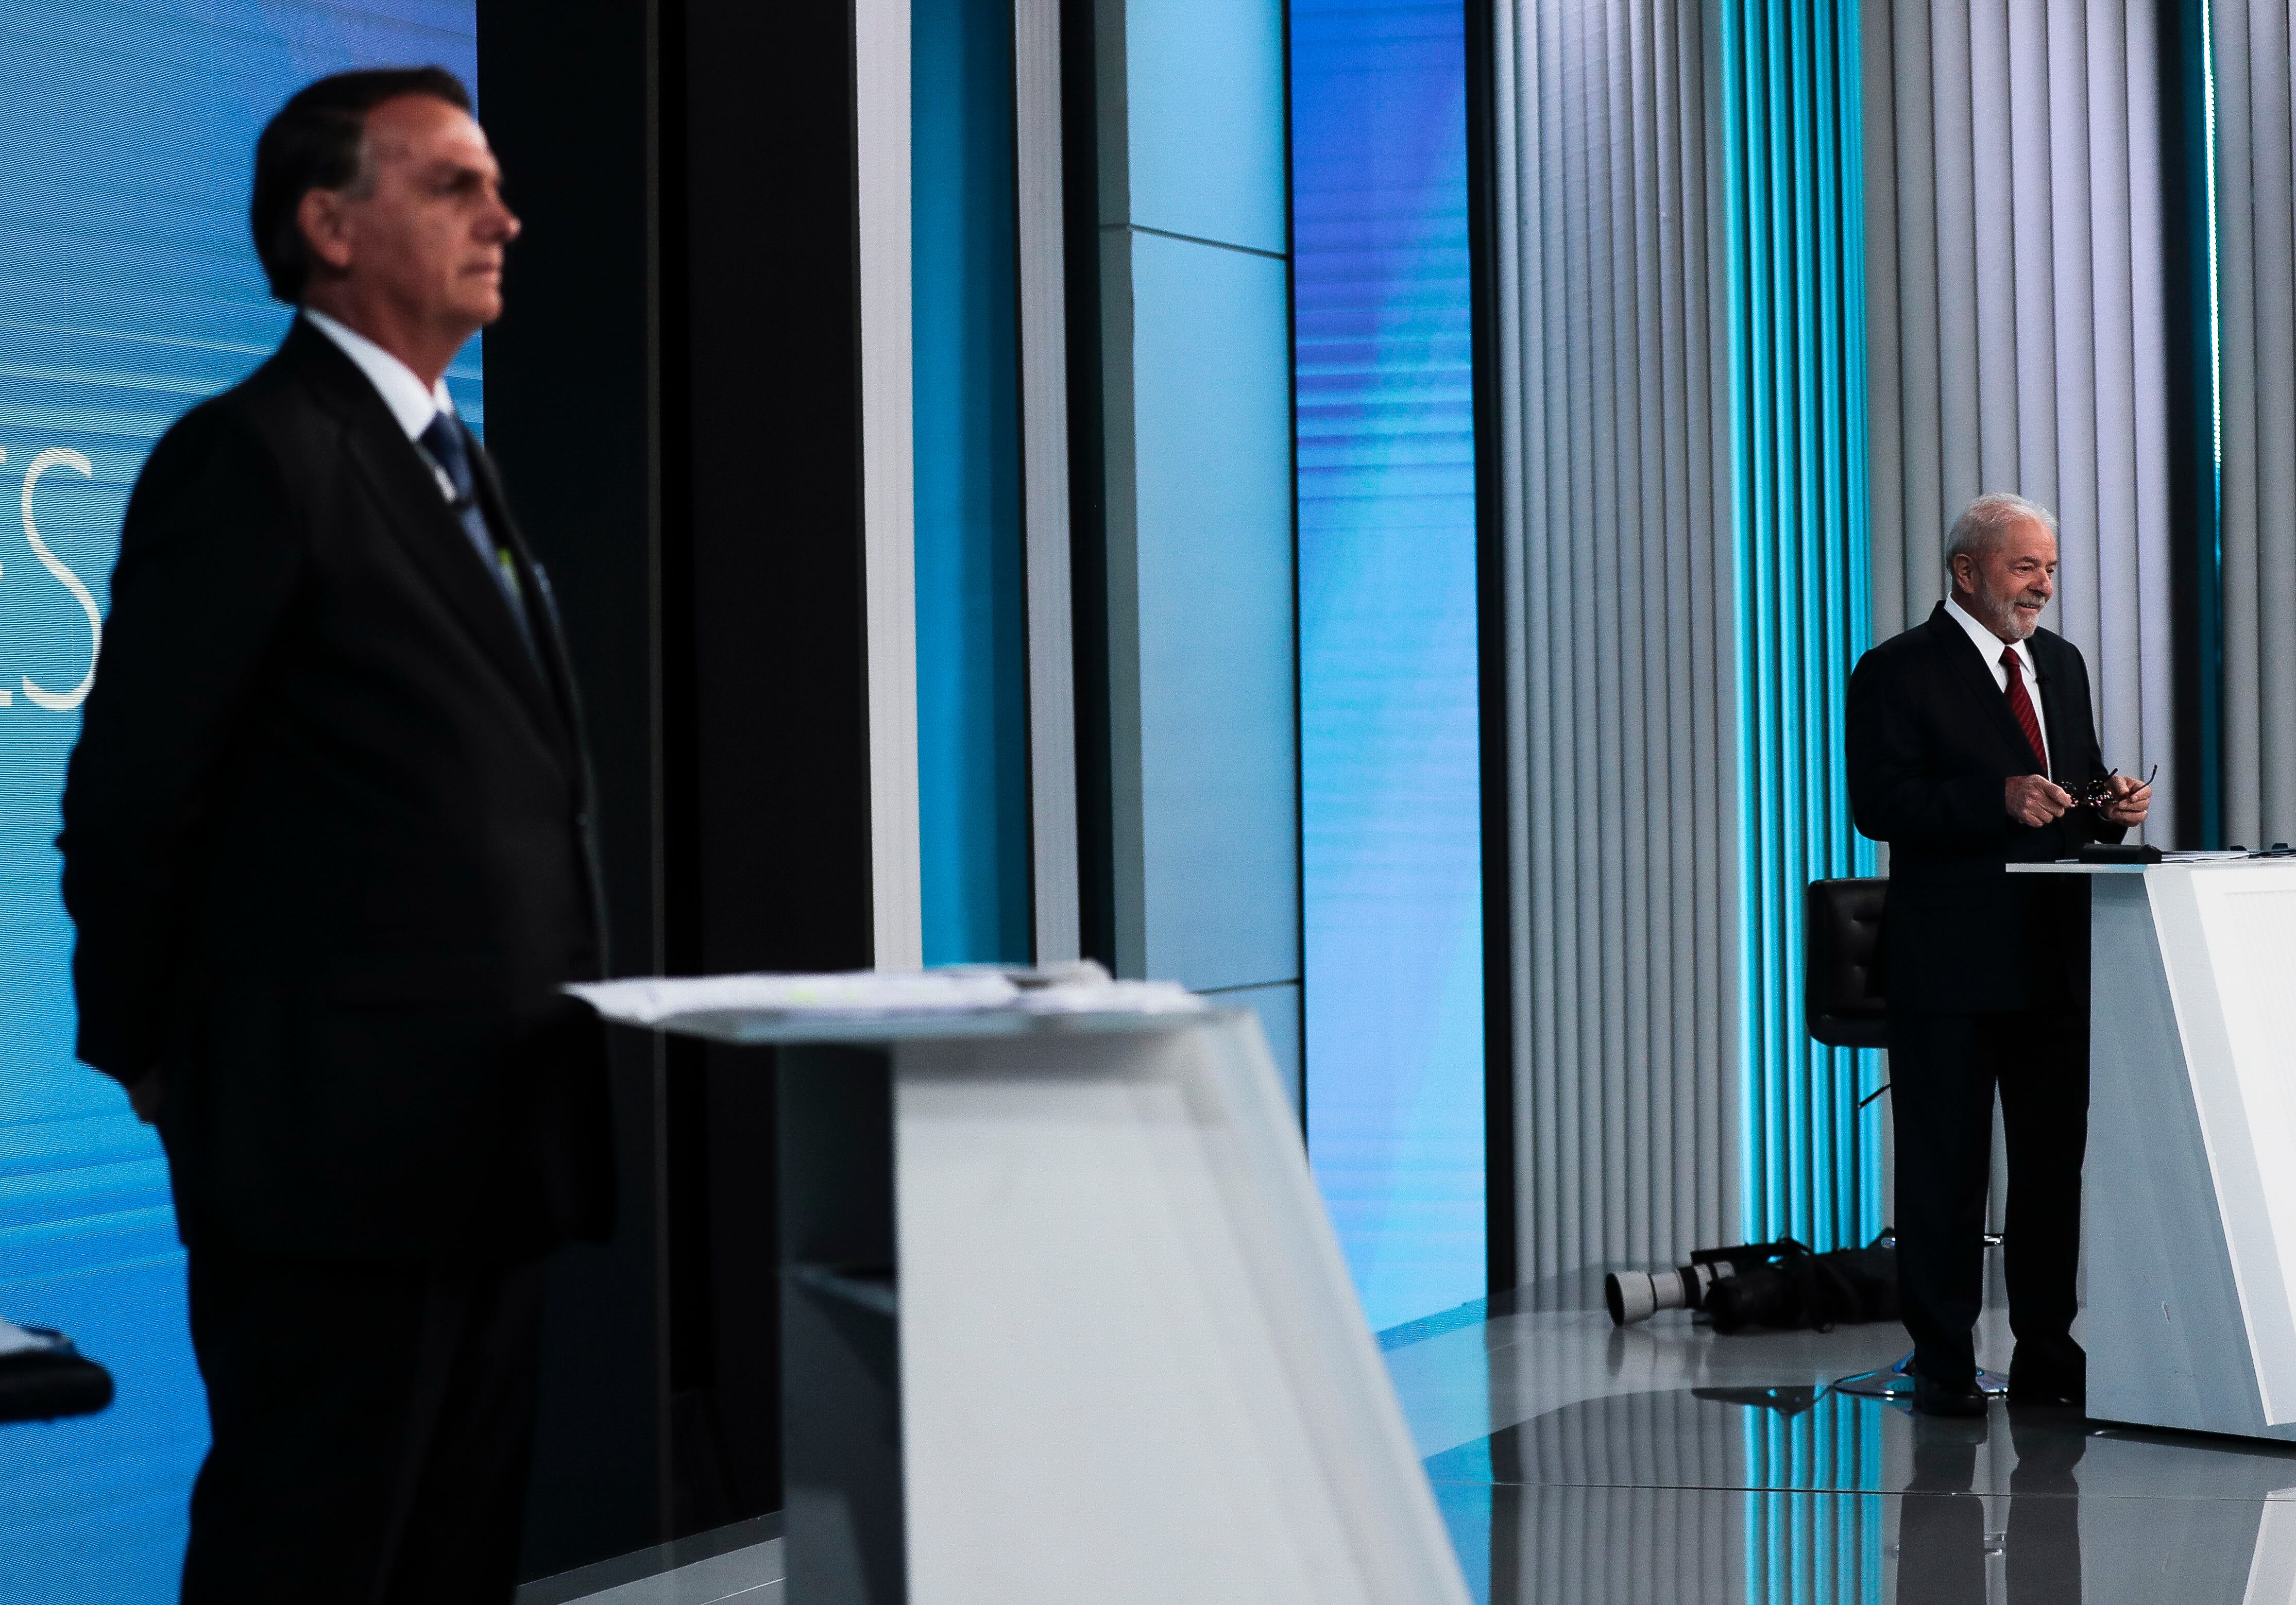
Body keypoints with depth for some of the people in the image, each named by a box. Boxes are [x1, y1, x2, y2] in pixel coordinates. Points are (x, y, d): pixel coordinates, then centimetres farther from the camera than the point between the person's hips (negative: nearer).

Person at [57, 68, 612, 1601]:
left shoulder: (455, 470, 19)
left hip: (489, 1142, 9)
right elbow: (131, 798, -11)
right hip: (339, 1147, -8)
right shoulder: (253, 455, -9)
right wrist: (148, 1058, -3)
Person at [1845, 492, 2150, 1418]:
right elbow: (1879, 804, -15)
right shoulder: (1898, 673, -5)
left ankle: (2047, 1354, 18)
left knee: (2056, 1160, 9)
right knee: (1944, 1169, -1)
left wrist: (2110, 805, 0)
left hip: (2054, 958, 6)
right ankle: (1943, 1366, 7)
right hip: (1949, 964, -6)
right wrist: (1999, 801, -25)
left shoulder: (2062, 663, 16)